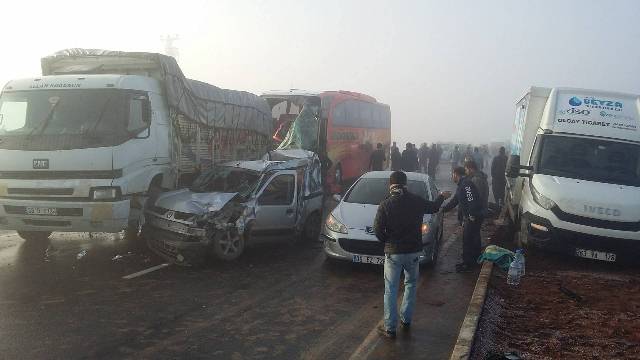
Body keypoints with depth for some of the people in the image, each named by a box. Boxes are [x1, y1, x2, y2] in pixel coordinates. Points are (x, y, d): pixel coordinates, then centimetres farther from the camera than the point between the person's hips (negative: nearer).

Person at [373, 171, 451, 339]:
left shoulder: (385, 205, -12)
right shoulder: (416, 201, -4)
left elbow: (378, 230, -12)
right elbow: (433, 208, 17)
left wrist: (388, 242, 8)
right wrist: (442, 197, 37)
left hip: (393, 253, -2)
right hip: (413, 251, 3)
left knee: (391, 291, 5)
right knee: (410, 285, 23)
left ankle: (390, 328, 8)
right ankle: (406, 320, 29)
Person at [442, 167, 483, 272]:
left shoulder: (466, 184, -17)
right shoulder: (461, 186, 18)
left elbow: (471, 200, -27)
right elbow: (454, 201, 26)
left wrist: (472, 216, -27)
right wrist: (443, 208, 25)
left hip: (473, 218, -11)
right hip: (468, 217, 11)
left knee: (468, 241, -4)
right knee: (472, 240, 18)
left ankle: (468, 264, 4)